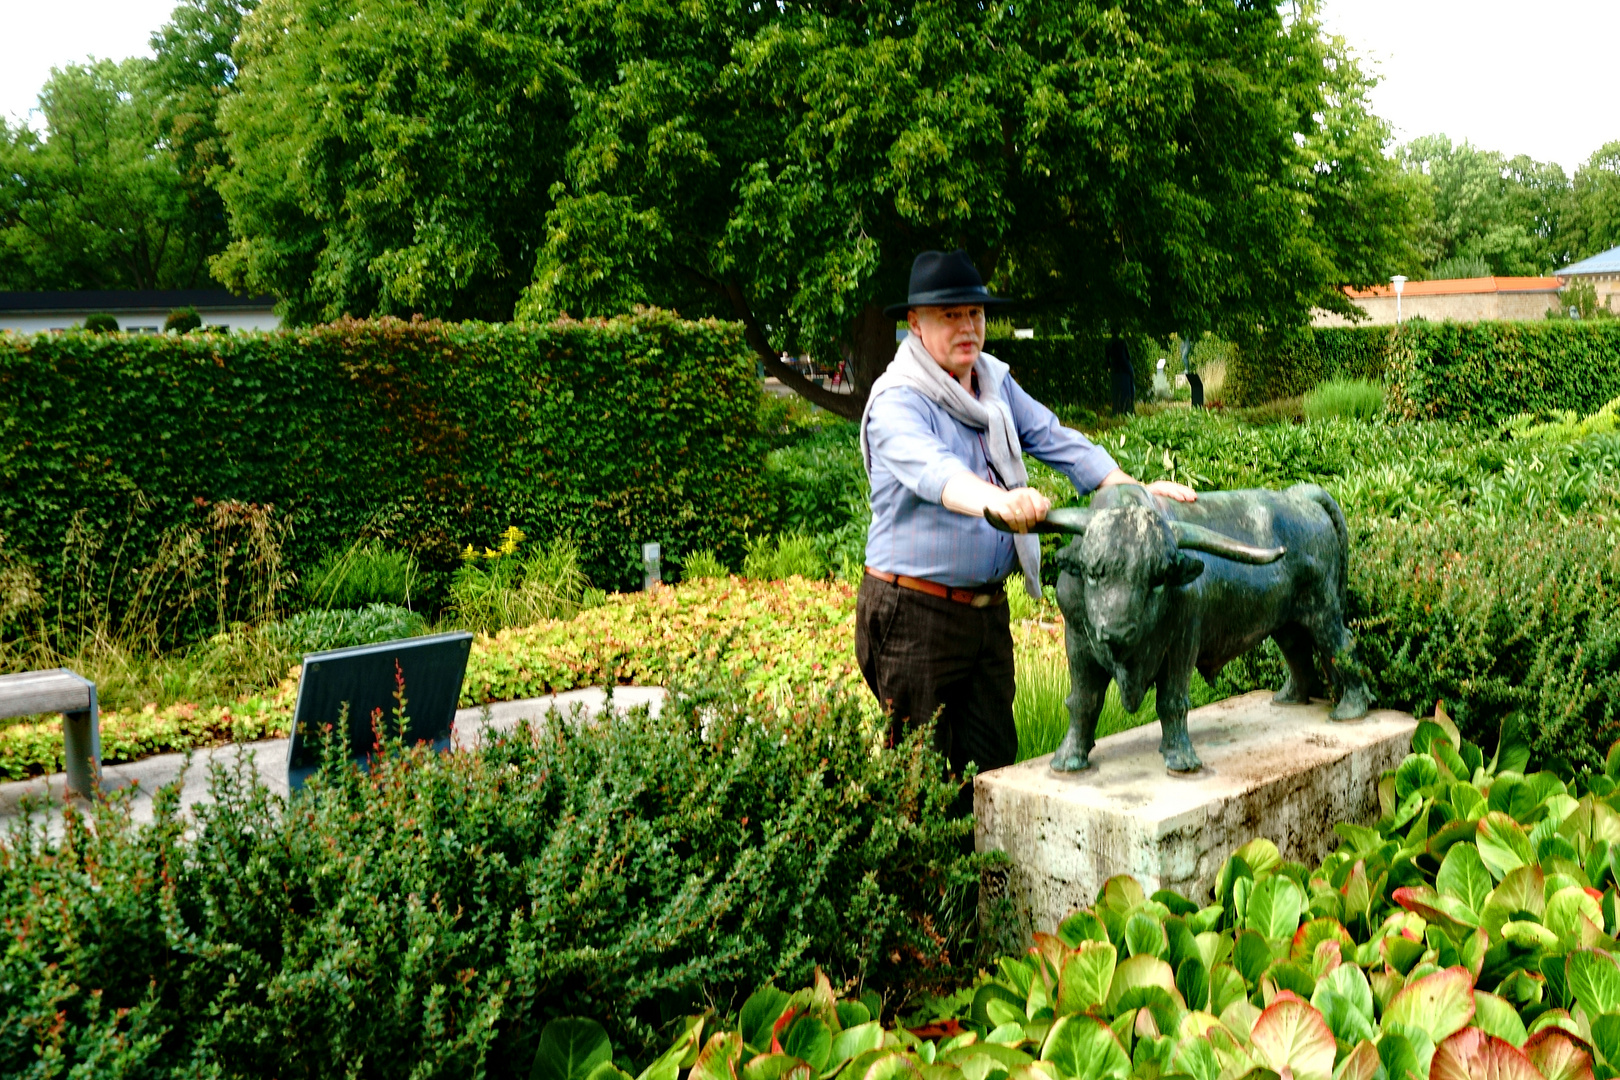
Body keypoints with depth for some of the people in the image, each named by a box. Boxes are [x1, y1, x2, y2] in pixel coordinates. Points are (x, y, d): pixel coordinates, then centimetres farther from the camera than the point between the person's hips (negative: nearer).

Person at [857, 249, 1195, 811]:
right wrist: (994, 500, -55)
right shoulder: (897, 402, -16)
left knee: (993, 755, 12)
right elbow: (931, 469, -36)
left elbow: (1057, 440, 7)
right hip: (916, 612, -7)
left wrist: (1134, 491, -6)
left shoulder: (995, 382, 10)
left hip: (986, 608, 7)